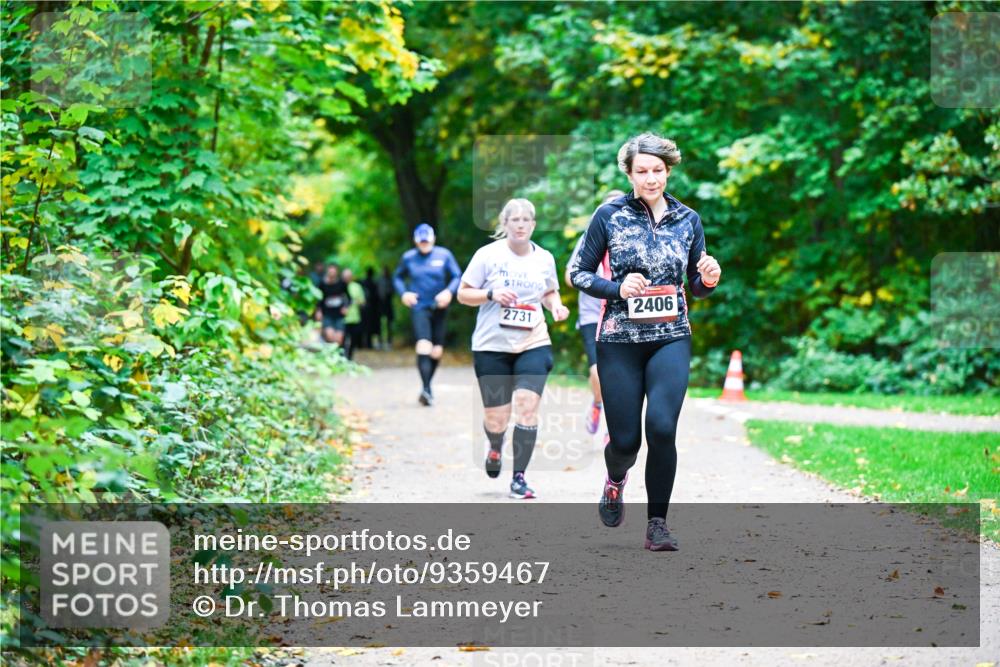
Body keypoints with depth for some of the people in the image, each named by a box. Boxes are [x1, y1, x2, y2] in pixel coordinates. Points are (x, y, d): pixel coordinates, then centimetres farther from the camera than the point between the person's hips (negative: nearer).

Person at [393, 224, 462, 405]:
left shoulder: (444, 255, 2)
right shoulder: (408, 258, 3)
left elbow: (457, 277, 2)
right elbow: (398, 277, 16)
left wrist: (449, 292, -17)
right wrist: (403, 293, -4)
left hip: (439, 309, 2)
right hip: (419, 308, -2)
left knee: (437, 351, 7)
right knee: (424, 346, -22)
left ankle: (427, 386, 27)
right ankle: (426, 388, -30)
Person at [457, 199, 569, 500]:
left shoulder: (544, 258, 6)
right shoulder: (488, 254, -4)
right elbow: (463, 294, 0)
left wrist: (556, 306, -1)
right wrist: (491, 294, -17)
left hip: (534, 344, 1)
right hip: (492, 346, -1)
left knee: (527, 405, -16)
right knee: (495, 419, 2)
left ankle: (518, 478, -5)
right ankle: (495, 448, 40)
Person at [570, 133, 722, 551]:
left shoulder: (687, 219, 6)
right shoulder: (610, 215, -1)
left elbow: (697, 286, 14)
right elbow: (578, 273, 2)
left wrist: (709, 280, -9)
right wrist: (617, 289, -15)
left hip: (670, 339, 1)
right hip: (620, 341, -1)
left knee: (661, 427, -18)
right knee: (625, 440, 0)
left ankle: (657, 523, -3)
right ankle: (616, 479, 38)